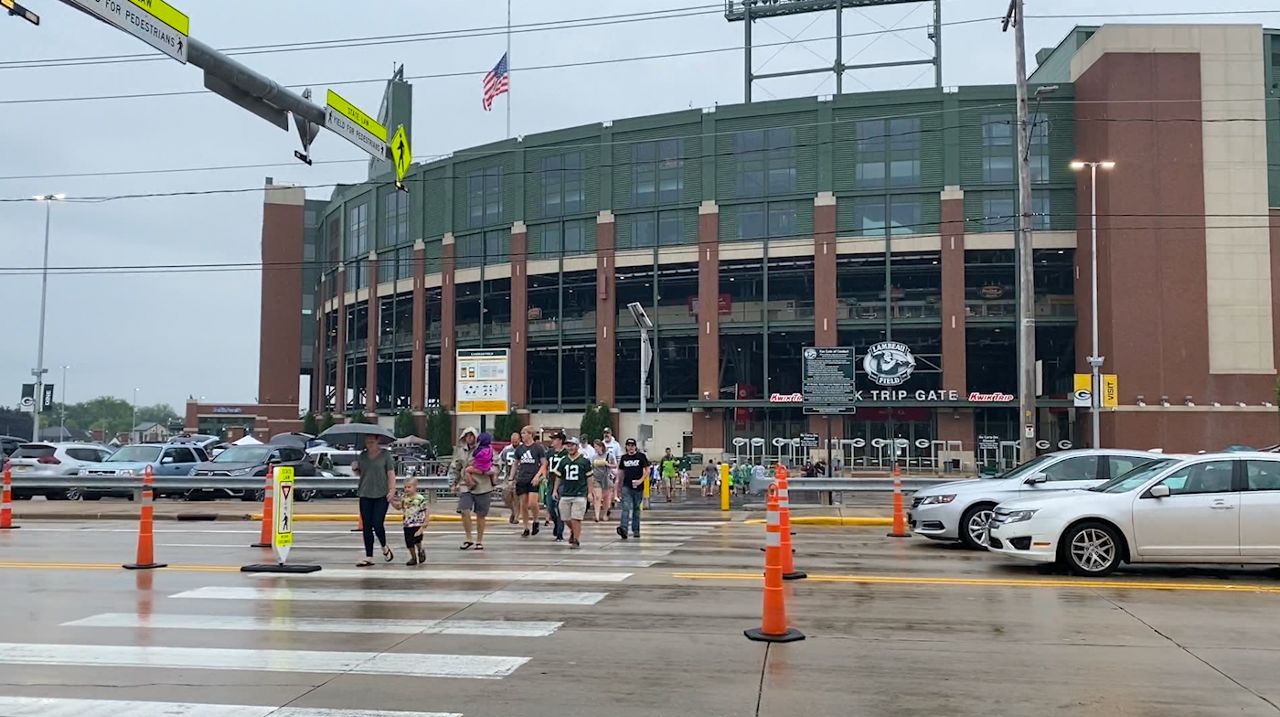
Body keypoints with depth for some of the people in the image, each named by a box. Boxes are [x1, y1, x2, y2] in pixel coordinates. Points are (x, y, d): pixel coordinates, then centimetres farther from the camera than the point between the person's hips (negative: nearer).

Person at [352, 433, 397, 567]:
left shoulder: (385, 455, -2)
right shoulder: (362, 455, 10)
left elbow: (391, 474, -3)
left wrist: (392, 490, -13)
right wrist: (355, 469, -2)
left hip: (381, 495, -4)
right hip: (365, 495, 4)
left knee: (378, 524, -8)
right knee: (366, 526, 3)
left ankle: (384, 548, 20)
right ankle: (368, 557, 10)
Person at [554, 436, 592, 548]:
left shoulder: (584, 461, -1)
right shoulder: (563, 461, 9)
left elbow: (589, 477, 3)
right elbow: (558, 476, 15)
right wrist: (555, 490, 8)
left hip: (579, 494, -4)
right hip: (565, 494, 4)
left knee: (576, 519, -8)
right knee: (566, 518, 8)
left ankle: (576, 540, 0)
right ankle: (573, 531, 37)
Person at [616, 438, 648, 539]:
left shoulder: (641, 456, -1)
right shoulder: (624, 457, 8)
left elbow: (647, 470, -2)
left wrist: (641, 480, -16)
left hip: (638, 487, -1)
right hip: (626, 486, 1)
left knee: (636, 508, 10)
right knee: (626, 507, -14)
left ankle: (636, 530, 21)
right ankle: (623, 528, -26)